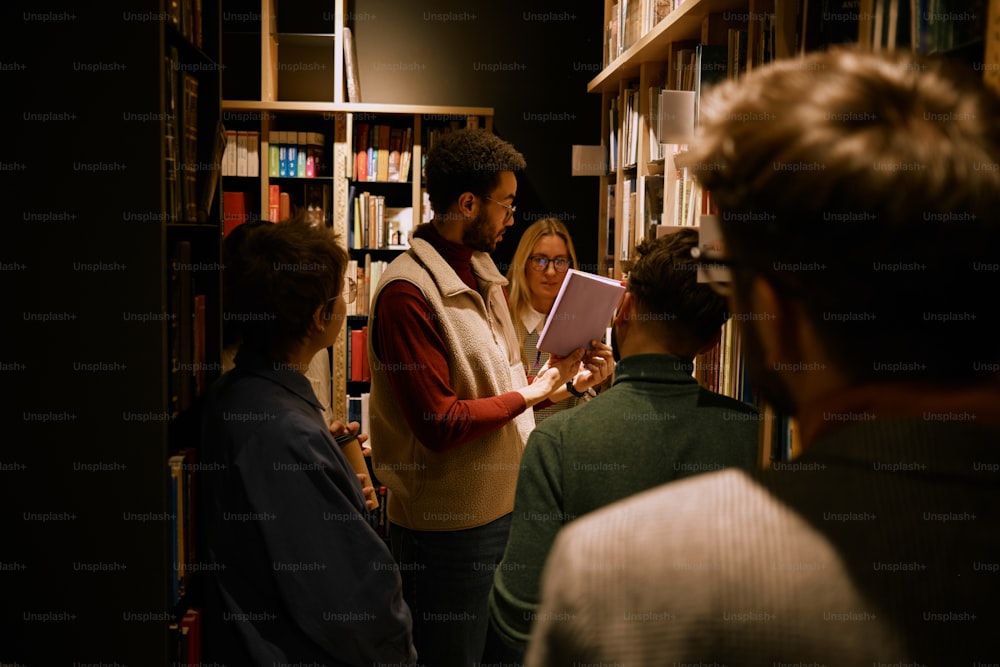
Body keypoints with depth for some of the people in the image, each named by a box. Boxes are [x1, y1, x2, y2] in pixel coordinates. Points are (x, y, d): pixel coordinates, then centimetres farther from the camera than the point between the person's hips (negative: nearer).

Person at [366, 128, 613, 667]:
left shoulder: (482, 275, 10)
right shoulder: (407, 292, -20)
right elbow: (439, 425, -25)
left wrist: (570, 380, 0)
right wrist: (533, 391, -16)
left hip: (503, 508, 9)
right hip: (448, 527, -8)